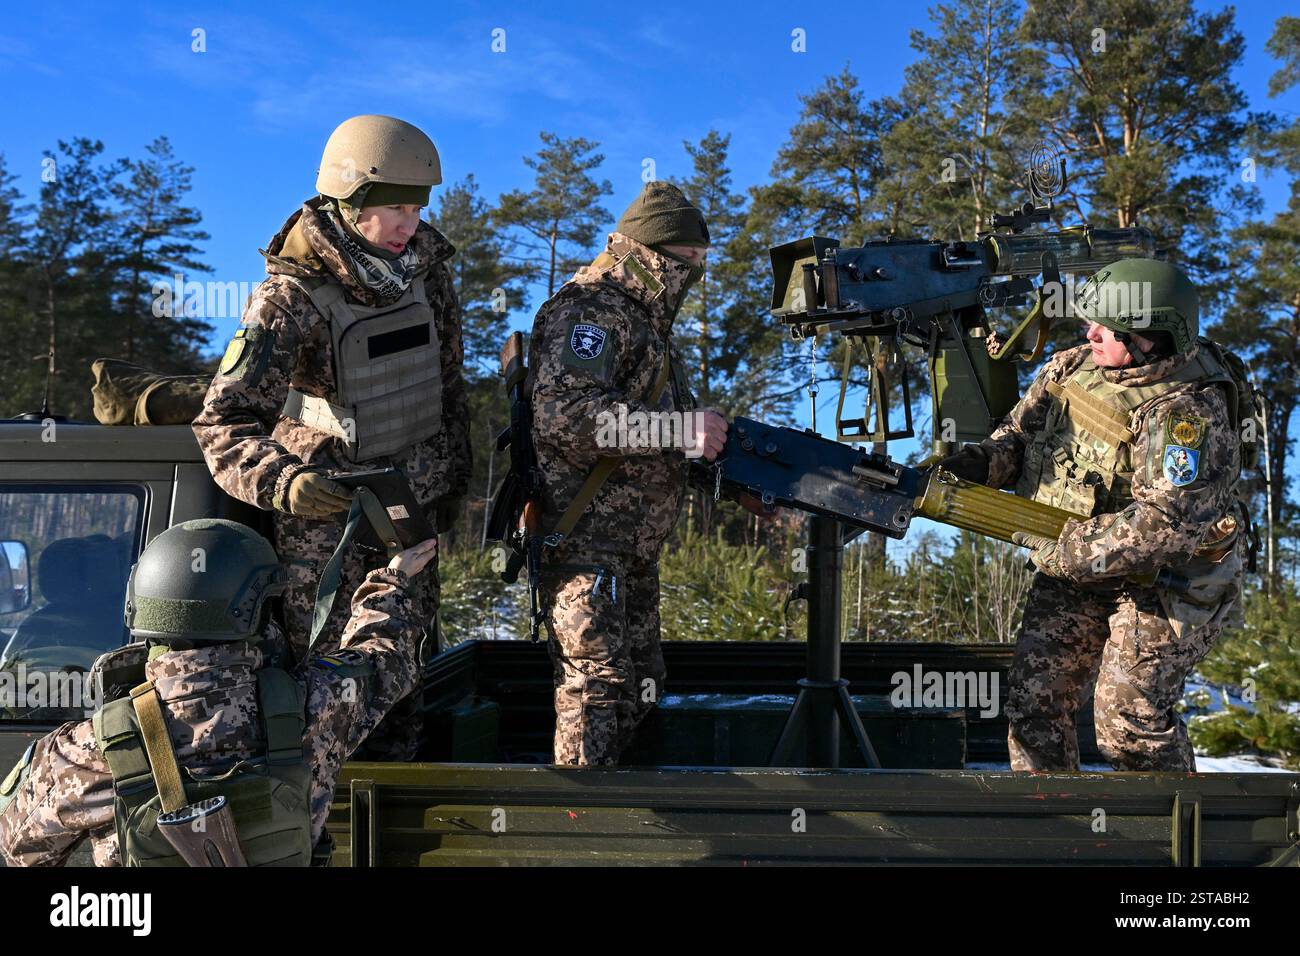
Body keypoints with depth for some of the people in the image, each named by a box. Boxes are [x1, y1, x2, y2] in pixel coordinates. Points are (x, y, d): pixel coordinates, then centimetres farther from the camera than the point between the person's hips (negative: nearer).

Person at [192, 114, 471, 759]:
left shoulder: (426, 266, -1)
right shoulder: (293, 296, -21)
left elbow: (448, 382, 13)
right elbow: (223, 423, -27)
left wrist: (453, 480, 16)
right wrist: (285, 481, -45)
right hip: (325, 507, -6)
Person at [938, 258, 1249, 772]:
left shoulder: (1189, 412, -26)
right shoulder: (1073, 367, -3)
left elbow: (1167, 523, -33)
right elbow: (1019, 432, 9)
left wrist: (1064, 550, -32)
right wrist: (979, 462, -14)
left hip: (1162, 580, -7)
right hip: (1075, 572, 7)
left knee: (1129, 715, -11)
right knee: (1034, 696, 4)